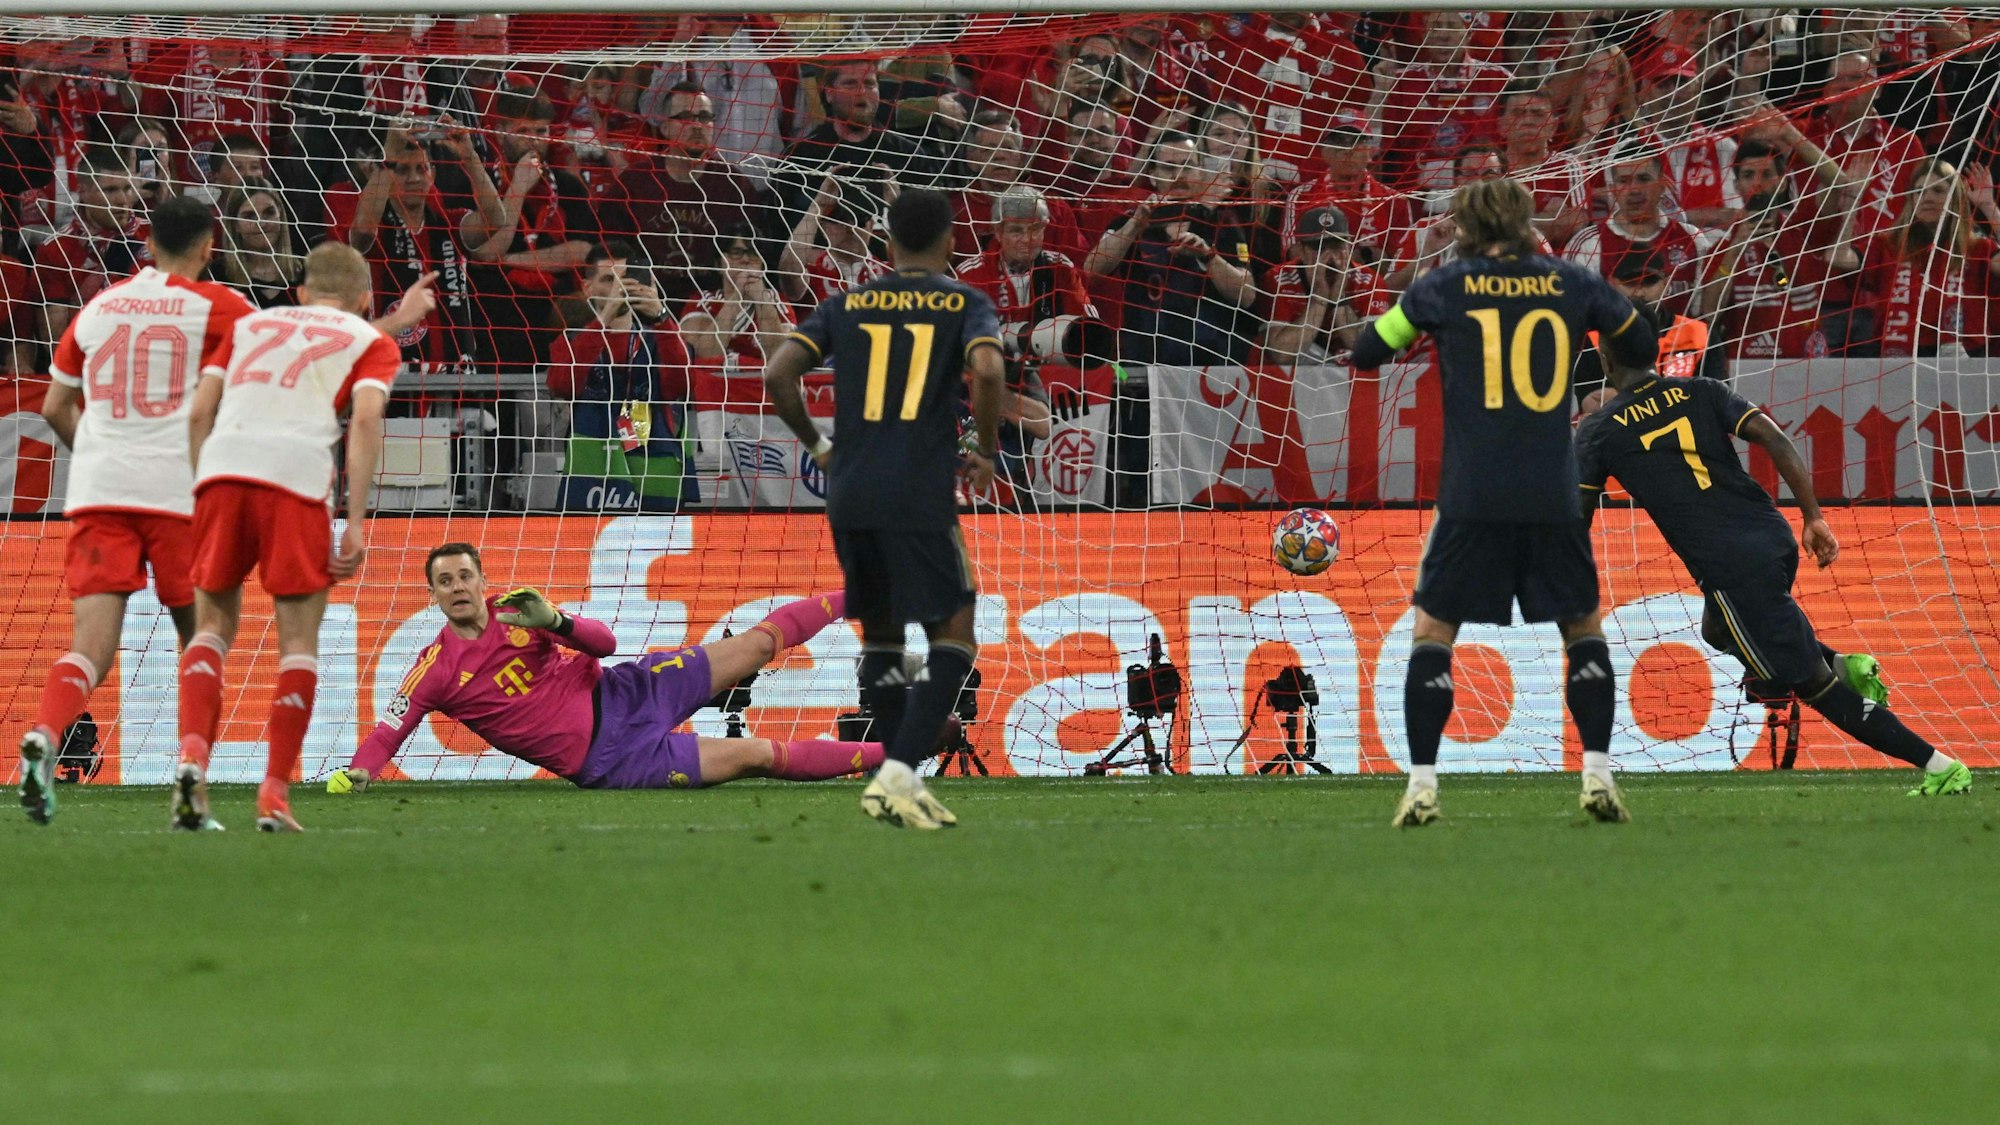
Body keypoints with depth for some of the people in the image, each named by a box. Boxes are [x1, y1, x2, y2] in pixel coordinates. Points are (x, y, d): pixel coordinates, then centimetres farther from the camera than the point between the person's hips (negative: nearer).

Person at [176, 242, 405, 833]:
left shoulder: (250, 325, 30)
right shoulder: (371, 343, 19)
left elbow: (199, 413, 19)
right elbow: (365, 418, 1)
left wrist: (201, 493, 22)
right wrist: (356, 524, -2)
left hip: (222, 470, 3)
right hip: (296, 475, -3)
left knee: (214, 625, 16)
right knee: (298, 638, 7)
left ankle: (193, 756, -6)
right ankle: (274, 796, 0)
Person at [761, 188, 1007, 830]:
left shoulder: (846, 307, 13)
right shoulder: (964, 304, 3)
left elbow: (778, 376, 3)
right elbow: (988, 371, -15)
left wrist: (818, 447, 16)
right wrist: (987, 452, -1)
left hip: (849, 495, 4)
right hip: (921, 497, -4)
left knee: (881, 634, 19)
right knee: (953, 638, 2)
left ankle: (902, 785, 18)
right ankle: (898, 774, -15)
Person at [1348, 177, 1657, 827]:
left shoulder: (1444, 288, 2)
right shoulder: (1572, 285, 6)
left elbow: (1366, 353, 10)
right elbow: (1640, 349, 19)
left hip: (1471, 498, -2)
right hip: (1554, 498, 2)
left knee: (1432, 632, 8)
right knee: (1583, 628, 17)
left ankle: (1422, 786, -3)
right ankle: (1598, 775, 7)